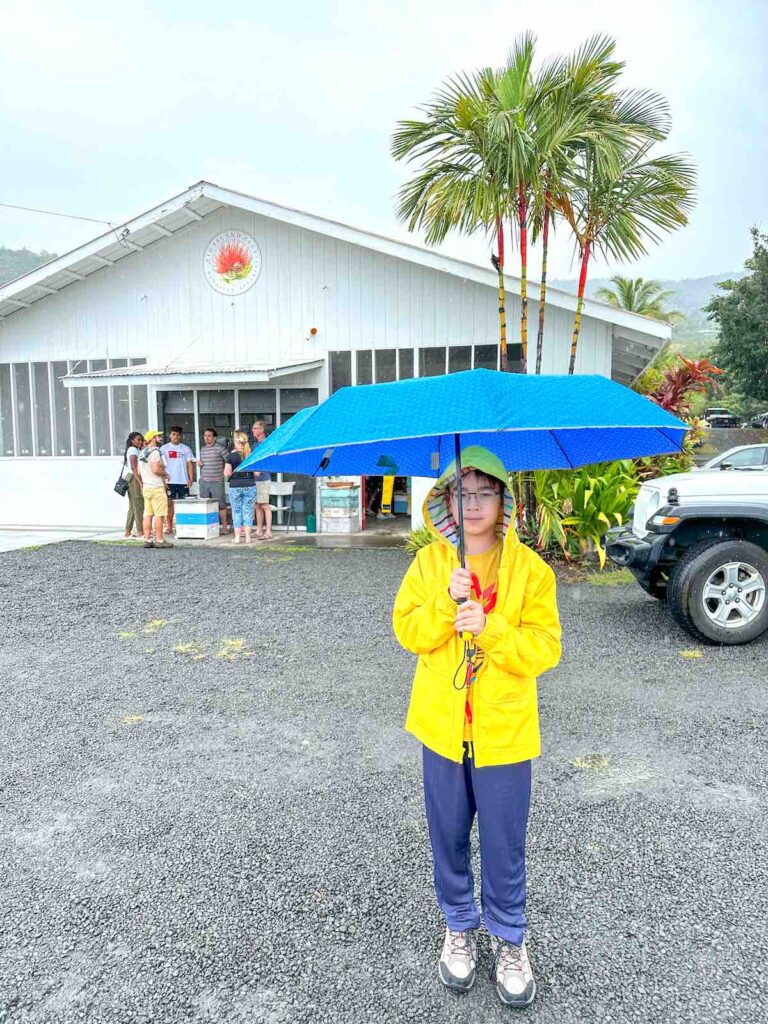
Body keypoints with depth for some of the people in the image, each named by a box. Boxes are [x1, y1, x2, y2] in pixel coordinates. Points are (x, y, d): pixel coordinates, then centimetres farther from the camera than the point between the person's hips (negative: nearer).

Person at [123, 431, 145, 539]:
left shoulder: (137, 450, 20)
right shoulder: (133, 450, -9)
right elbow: (134, 468, -19)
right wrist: (141, 483, -24)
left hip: (131, 479, 10)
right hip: (134, 479, -10)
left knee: (133, 506, 13)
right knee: (138, 505, -9)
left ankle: (128, 532, 17)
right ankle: (139, 532, -9)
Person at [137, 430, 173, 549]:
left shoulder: (142, 453, 17)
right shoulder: (155, 452, -13)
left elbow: (139, 472, 19)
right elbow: (156, 469, -23)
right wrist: (166, 474, -6)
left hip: (146, 487, 9)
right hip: (157, 487, -9)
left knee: (148, 514, 8)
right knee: (159, 515, -5)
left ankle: (147, 539, 9)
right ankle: (159, 540, -4)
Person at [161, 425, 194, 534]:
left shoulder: (186, 448, 7)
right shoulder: (164, 448, 5)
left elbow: (190, 464, 6)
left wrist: (191, 478, -4)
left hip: (183, 481, 1)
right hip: (169, 481, -1)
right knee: (170, 503, 2)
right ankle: (169, 526, 7)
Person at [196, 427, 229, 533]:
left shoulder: (220, 448, -5)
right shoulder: (202, 449, 13)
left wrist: (224, 472, -7)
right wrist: (199, 463, 5)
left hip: (217, 481, -5)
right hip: (204, 481, 5)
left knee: (221, 504, -2)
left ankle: (224, 526, 6)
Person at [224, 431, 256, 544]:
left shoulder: (231, 456, -7)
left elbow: (227, 474, -9)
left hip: (235, 487, -1)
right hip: (250, 486, 1)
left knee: (236, 512, 9)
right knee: (248, 511, 7)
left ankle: (237, 537, 10)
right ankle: (248, 537, 7)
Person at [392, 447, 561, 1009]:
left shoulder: (530, 568, -8)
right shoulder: (428, 562, -1)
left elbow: (545, 647, -12)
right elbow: (407, 631, -7)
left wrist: (489, 627, -26)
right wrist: (447, 603, -23)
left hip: (504, 731, -2)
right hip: (442, 726, 2)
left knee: (504, 844, 12)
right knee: (449, 838, 17)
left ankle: (509, 939, 36)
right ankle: (459, 926, 41)